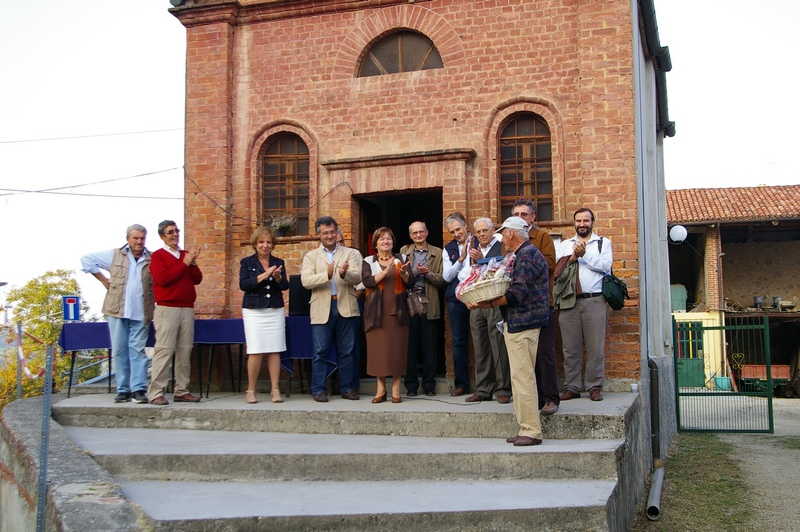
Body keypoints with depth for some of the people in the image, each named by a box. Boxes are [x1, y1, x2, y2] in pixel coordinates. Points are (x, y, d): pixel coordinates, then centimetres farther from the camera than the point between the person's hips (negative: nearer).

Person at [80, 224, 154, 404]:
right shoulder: (115, 255, 8)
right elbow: (87, 259, 13)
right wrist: (103, 279, 9)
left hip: (141, 314, -1)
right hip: (117, 311, 1)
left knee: (138, 350, -3)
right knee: (119, 350, 4)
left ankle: (139, 389, -2)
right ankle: (123, 389, 11)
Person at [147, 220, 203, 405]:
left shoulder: (186, 254, 16)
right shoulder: (158, 255, 1)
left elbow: (197, 279, 11)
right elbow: (163, 278, -14)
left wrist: (193, 263, -6)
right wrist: (185, 263, -11)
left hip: (187, 308, 6)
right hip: (167, 308, -6)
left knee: (185, 351, 5)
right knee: (164, 350, -9)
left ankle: (182, 391, 10)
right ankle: (156, 392, -7)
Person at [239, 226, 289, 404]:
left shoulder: (278, 262, 12)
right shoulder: (247, 262, 5)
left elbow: (285, 286, 3)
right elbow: (243, 284, -9)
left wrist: (278, 277, -18)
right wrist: (264, 275, -18)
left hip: (275, 311, 2)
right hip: (254, 311, -2)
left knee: (274, 351, -1)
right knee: (255, 352, -7)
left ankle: (275, 390, 4)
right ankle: (251, 390, 5)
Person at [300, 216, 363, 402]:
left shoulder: (351, 254, 9)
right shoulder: (311, 256, 9)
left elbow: (358, 278, -5)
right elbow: (306, 281, -7)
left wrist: (345, 274, -26)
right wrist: (327, 275, -23)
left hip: (346, 308, 1)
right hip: (322, 309, -1)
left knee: (347, 351, 6)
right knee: (320, 351, 1)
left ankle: (347, 388, 16)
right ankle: (319, 390, 9)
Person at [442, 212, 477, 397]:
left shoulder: (479, 243, 2)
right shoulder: (448, 249, 11)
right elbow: (447, 276, 3)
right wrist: (460, 259, -9)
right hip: (456, 298, 3)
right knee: (458, 340, 6)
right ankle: (461, 383, 14)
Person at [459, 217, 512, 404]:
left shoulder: (501, 247, -1)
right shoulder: (473, 250, 17)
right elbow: (466, 275, 13)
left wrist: (481, 259, -18)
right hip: (476, 303, 6)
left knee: (499, 347, -5)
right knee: (480, 349, 8)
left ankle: (503, 390, 3)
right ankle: (483, 390, 14)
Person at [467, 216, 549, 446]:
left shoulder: (526, 256, -14)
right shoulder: (526, 253, 20)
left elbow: (518, 294, -22)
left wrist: (489, 304, -16)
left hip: (522, 323, -11)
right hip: (517, 322, 11)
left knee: (522, 376, -8)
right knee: (522, 376, 13)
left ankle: (531, 430, -4)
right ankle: (527, 427, 19)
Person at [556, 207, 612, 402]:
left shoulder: (603, 243, 12)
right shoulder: (565, 245, 17)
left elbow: (605, 265, -5)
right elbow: (557, 268, 3)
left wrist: (584, 254, -9)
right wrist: (573, 256, -11)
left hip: (594, 300, -2)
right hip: (569, 301, 2)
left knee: (595, 347, -1)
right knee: (571, 348, 3)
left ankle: (595, 387, 8)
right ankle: (572, 387, 10)